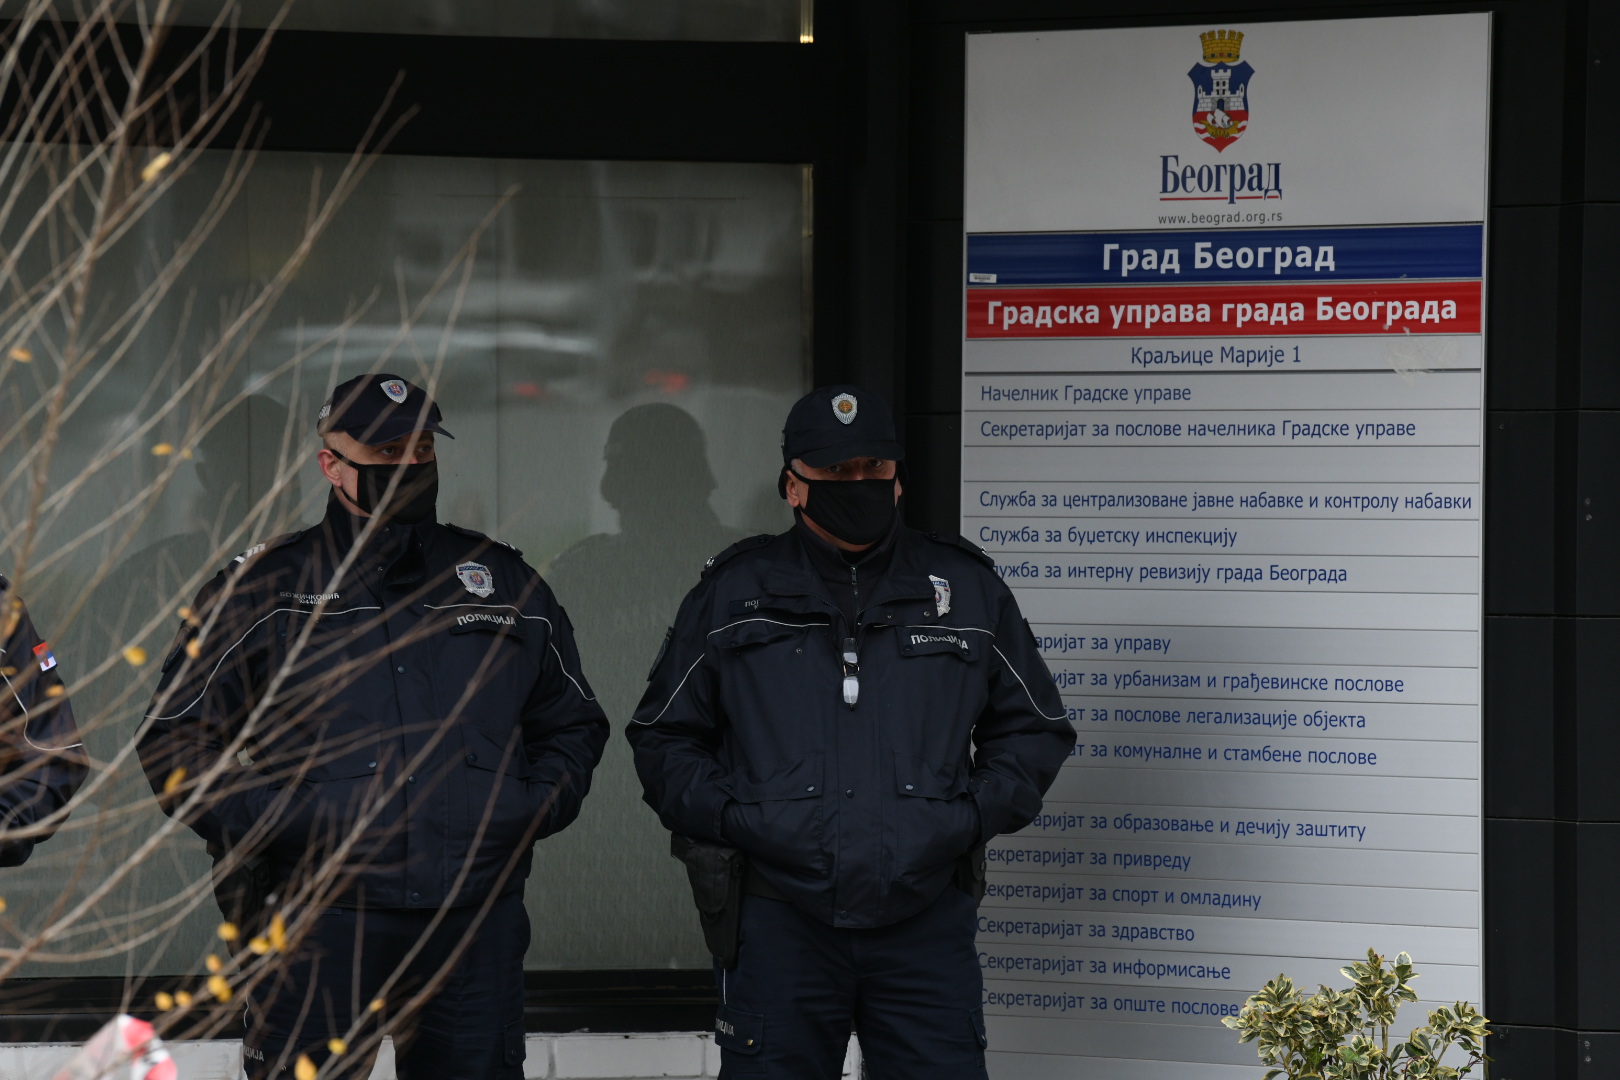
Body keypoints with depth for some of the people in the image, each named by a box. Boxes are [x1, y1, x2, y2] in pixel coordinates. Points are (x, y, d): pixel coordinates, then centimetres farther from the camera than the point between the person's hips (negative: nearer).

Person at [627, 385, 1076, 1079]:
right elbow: (664, 736, 13)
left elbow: (1034, 730, 16)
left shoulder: (968, 589, 11)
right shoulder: (732, 596, 9)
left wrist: (969, 817, -1)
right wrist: (730, 820, -5)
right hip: (777, 923, 0)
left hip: (926, 923, 1)